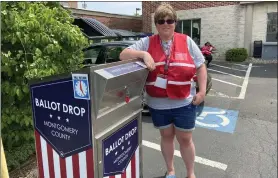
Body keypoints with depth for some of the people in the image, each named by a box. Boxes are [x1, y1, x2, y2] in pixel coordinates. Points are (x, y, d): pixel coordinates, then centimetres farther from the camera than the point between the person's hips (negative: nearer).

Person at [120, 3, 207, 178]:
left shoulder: (187, 41, -1)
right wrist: (143, 54, -24)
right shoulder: (147, 43, -1)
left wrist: (202, 91, -4)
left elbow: (201, 66, 3)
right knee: (166, 136, 20)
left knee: (185, 139, 13)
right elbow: (123, 55, -7)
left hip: (184, 103, -1)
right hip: (158, 104, 1)